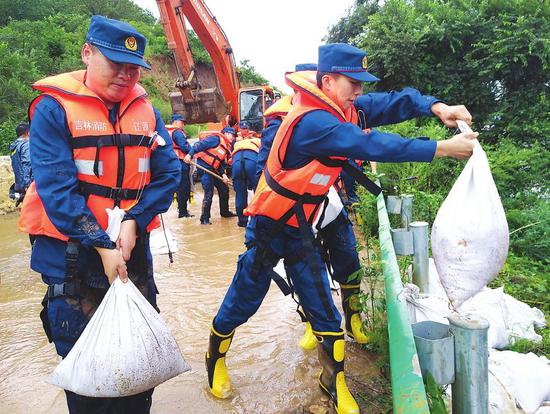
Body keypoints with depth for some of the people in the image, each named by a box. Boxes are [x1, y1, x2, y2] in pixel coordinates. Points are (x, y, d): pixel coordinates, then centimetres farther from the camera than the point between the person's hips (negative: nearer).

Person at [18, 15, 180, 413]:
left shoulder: (145, 109, 3)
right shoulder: (54, 107, -9)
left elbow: (168, 173, -1)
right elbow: (56, 187, -16)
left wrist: (134, 222, -14)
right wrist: (101, 246, -20)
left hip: (133, 251, 4)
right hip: (72, 256, -4)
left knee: (139, 359, 18)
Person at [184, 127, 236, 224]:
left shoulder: (227, 148, 15)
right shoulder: (216, 139, -13)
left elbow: (223, 163, 14)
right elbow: (199, 144, -19)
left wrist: (223, 174, -2)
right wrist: (190, 154, -27)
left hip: (214, 169, 10)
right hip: (204, 167, -10)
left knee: (224, 189, 15)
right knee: (209, 193, -13)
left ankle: (225, 212, 34)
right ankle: (204, 219, -4)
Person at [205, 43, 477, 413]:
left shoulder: (338, 108, -1)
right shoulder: (313, 122, -29)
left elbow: (384, 105, -5)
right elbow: (371, 146, -35)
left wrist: (435, 106, -22)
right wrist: (442, 149, -31)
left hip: (301, 228, 8)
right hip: (270, 228, -7)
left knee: (322, 306, 8)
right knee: (243, 300, 10)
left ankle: (334, 381, 23)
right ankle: (216, 359, 35)